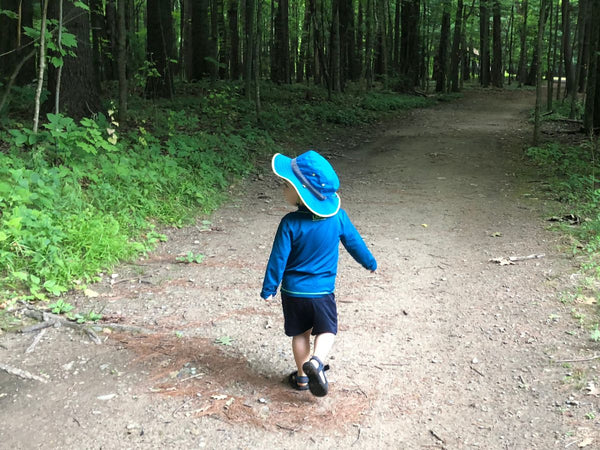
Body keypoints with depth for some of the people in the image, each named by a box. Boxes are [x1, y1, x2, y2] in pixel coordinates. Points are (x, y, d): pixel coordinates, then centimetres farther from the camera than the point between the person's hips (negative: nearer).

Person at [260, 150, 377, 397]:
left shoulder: (290, 223, -19)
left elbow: (278, 259, -14)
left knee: (300, 333, 17)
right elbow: (354, 242, 2)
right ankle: (316, 361, -11)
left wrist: (268, 289, -1)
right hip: (323, 291, 0)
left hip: (293, 291, 0)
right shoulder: (337, 216, -12)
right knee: (326, 330, 15)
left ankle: (302, 376, 28)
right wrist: (370, 263, 20)